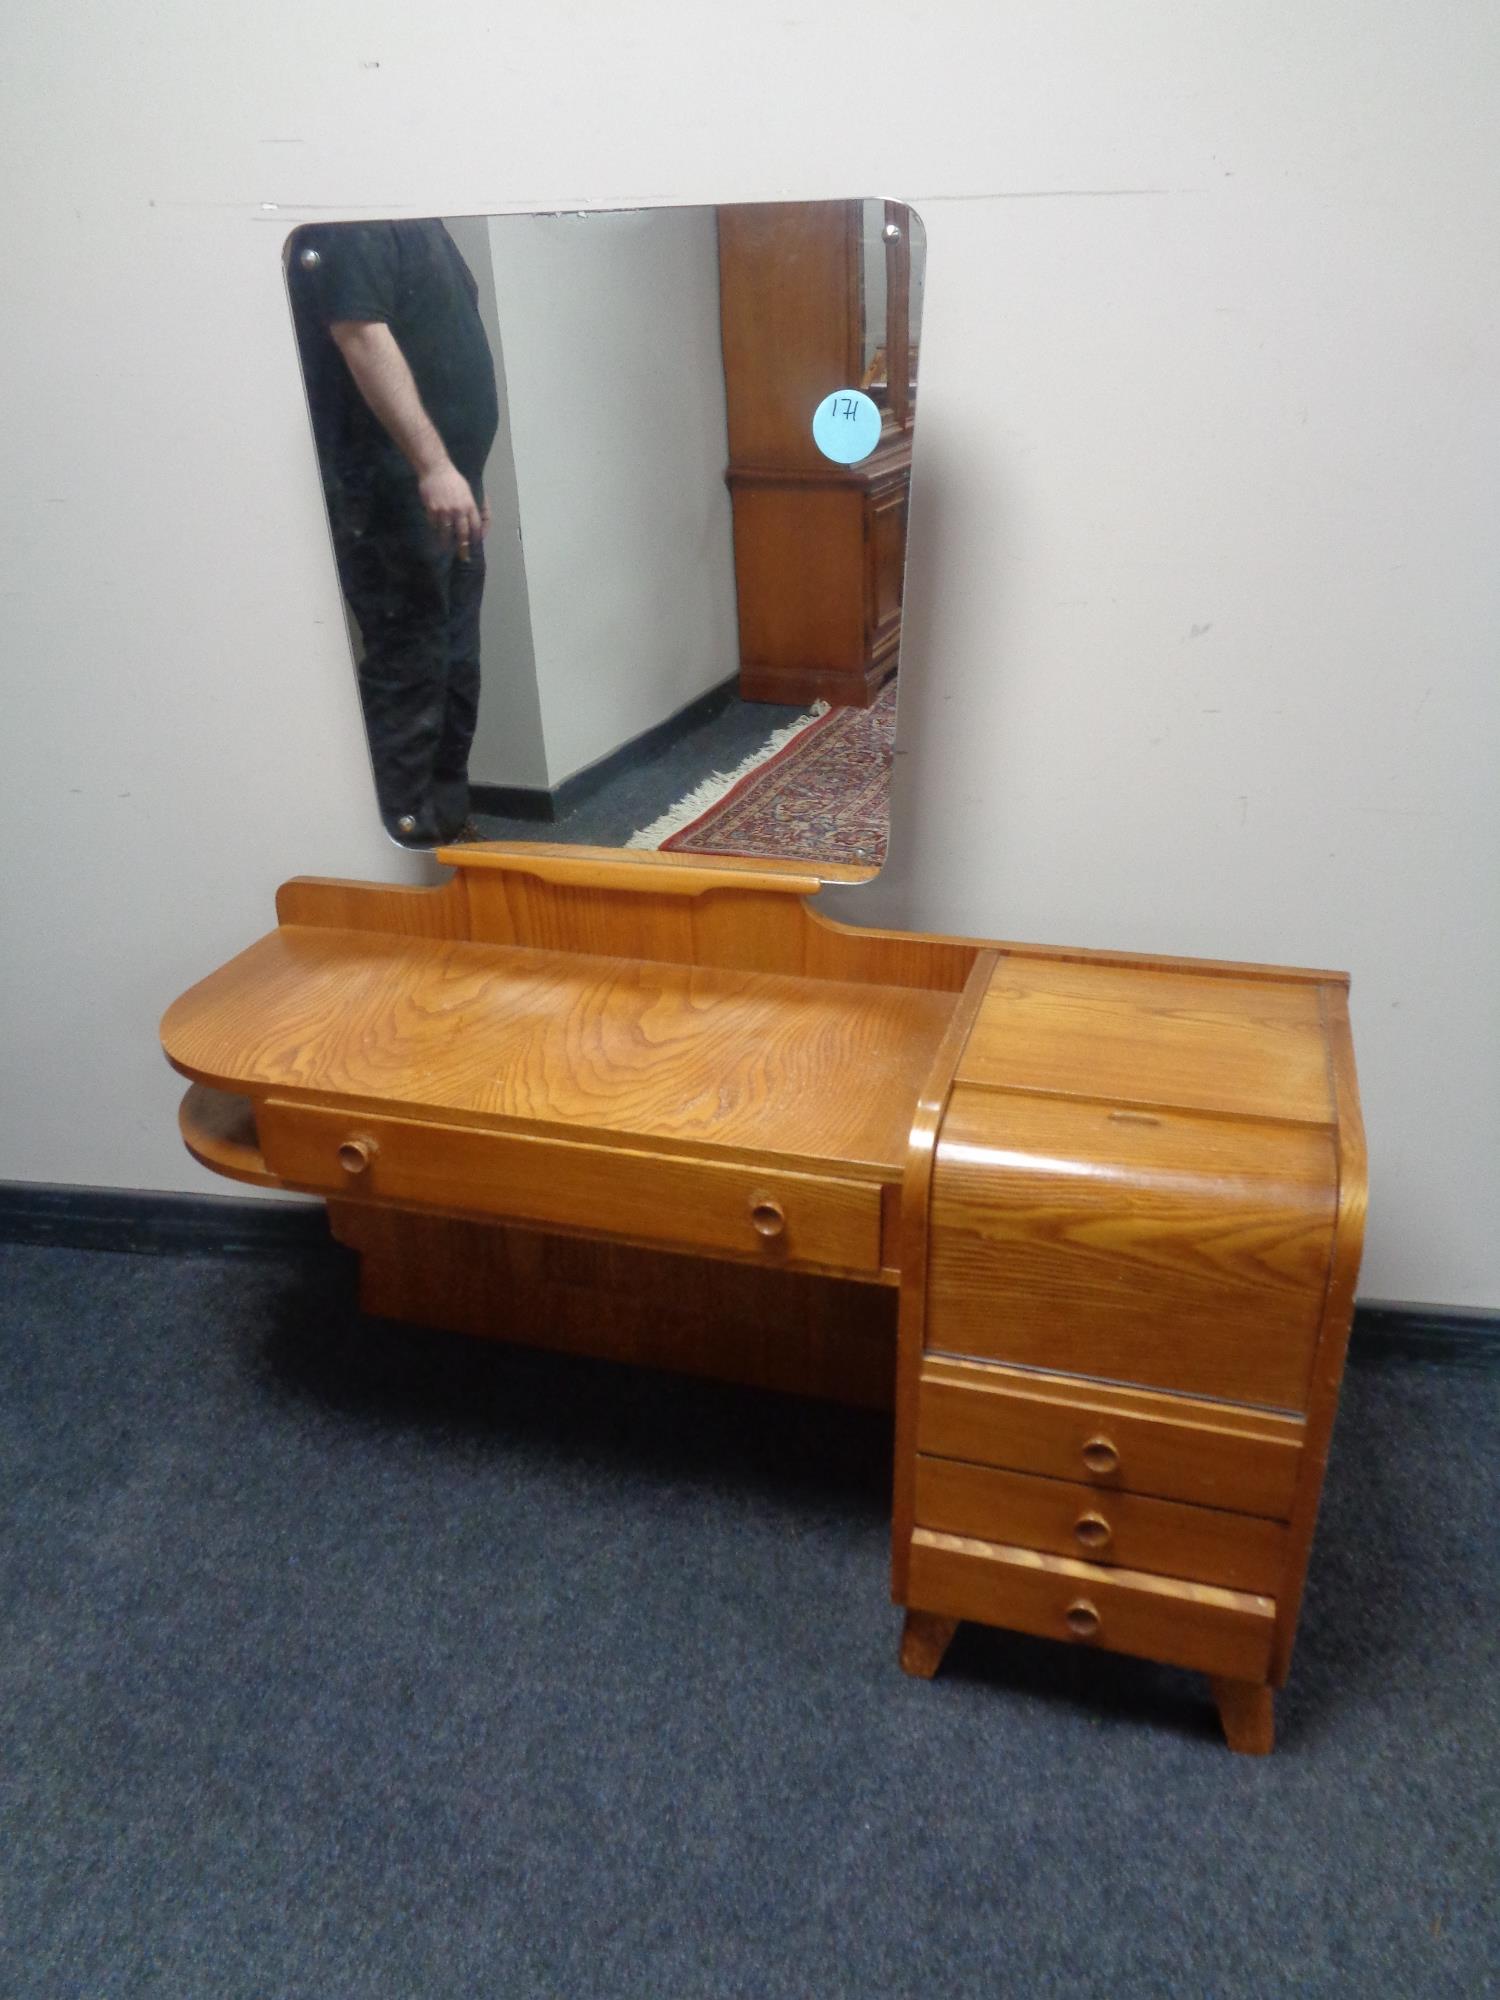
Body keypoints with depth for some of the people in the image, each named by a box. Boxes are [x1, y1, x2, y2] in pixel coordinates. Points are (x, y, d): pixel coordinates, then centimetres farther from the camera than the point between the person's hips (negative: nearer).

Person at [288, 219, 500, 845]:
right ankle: (406, 838, -2)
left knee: (455, 667, 11)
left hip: (445, 487, 9)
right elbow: (362, 339, -20)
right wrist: (432, 464, -28)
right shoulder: (349, 228, -10)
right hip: (392, 491, -9)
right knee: (408, 668, -9)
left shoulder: (420, 225, 20)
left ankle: (449, 823, 21)